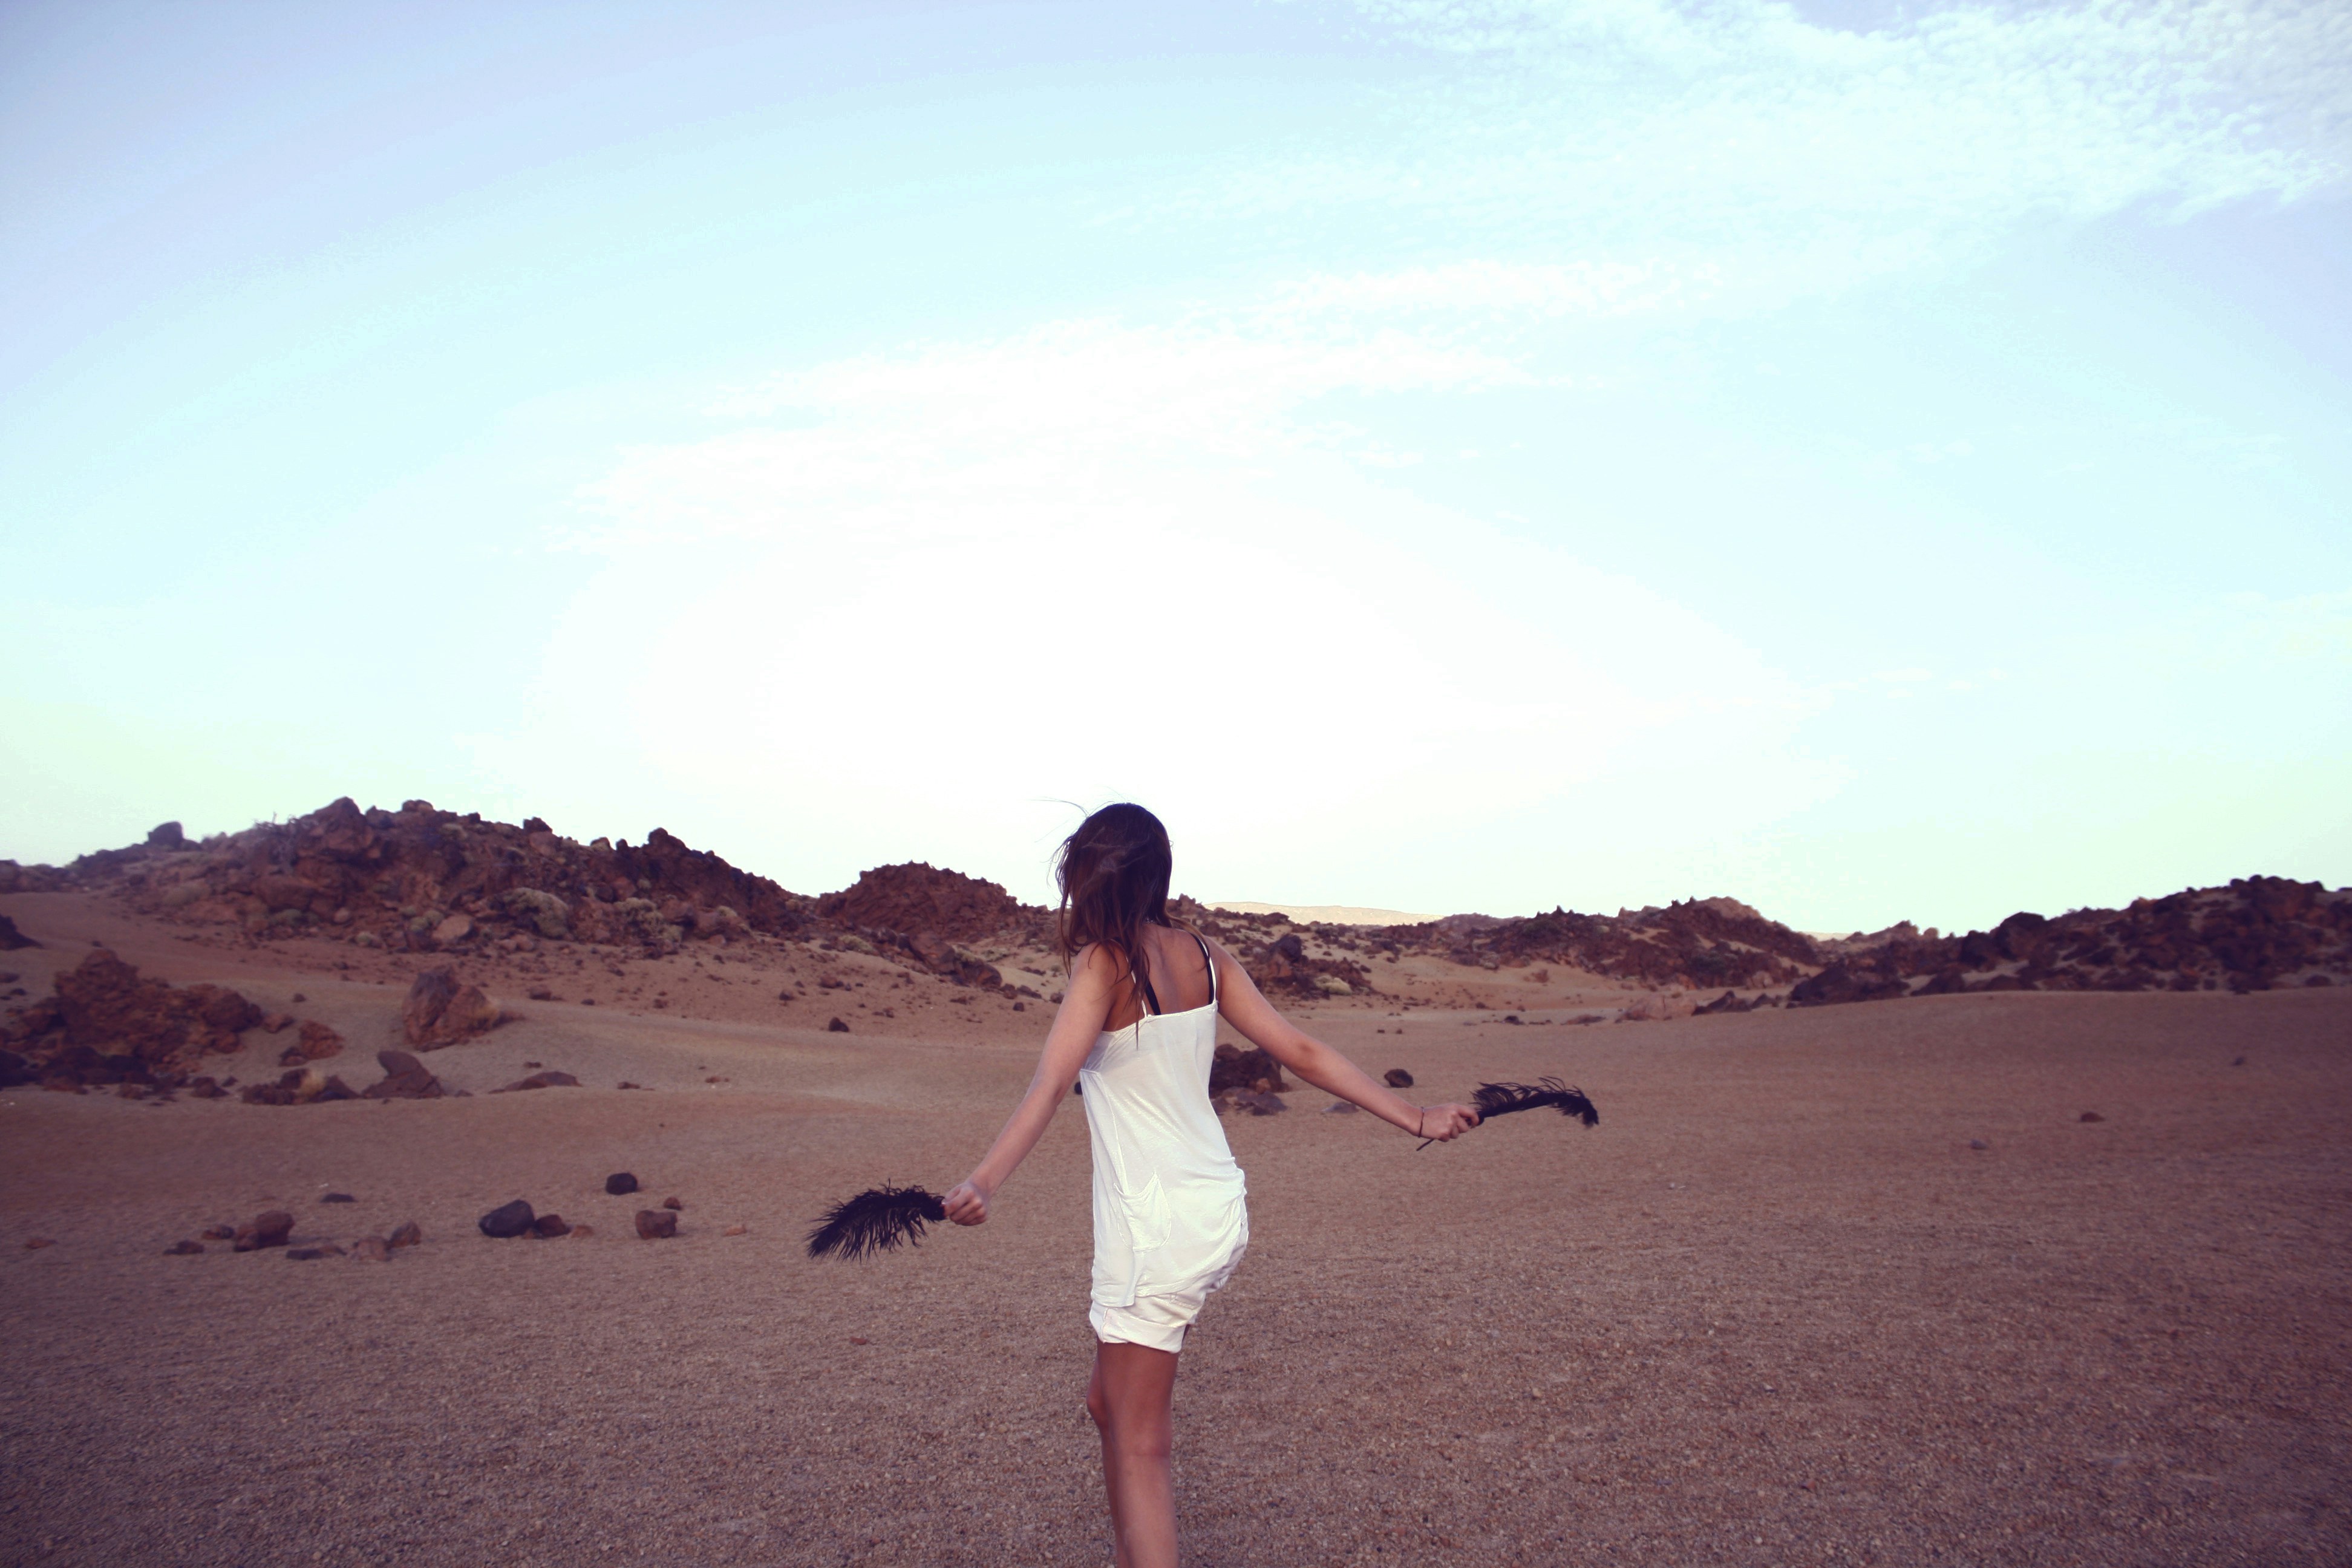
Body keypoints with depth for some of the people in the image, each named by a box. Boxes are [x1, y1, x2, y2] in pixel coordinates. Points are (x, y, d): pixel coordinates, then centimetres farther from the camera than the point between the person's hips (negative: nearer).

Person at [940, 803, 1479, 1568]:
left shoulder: (1101, 961, -13)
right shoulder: (1203, 956, 5)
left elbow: (1052, 1082, -29)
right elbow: (1302, 1051, 4)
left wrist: (983, 1182, -40)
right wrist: (1415, 1117, 10)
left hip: (1155, 1226, -7)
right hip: (1221, 1212, 7)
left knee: (1139, 1447, 3)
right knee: (1113, 1402, 24)